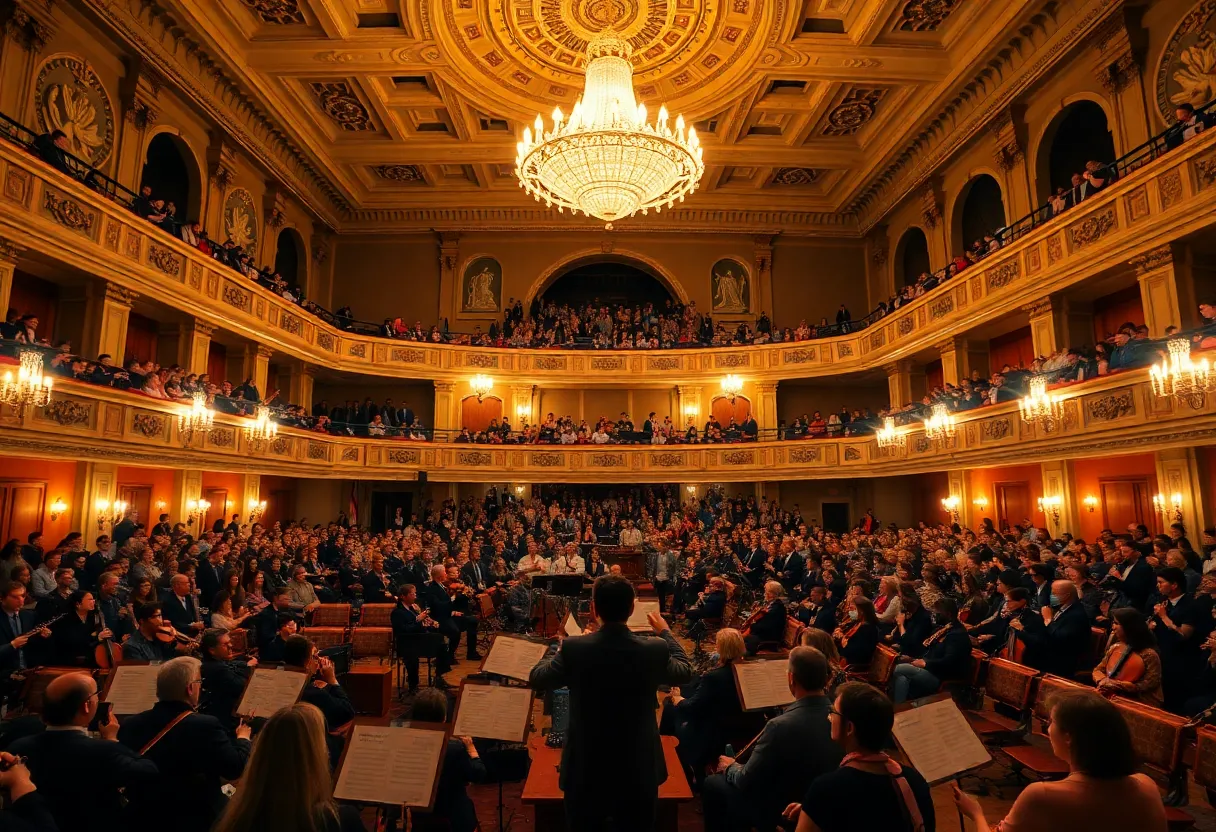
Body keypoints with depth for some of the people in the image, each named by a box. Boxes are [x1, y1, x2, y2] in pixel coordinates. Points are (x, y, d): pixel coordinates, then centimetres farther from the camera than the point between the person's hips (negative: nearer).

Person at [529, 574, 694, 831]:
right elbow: (685, 671, 6)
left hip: (585, 770, 0)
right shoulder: (656, 650, -17)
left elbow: (536, 679, 0)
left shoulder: (573, 648, -19)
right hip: (639, 770, 1)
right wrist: (665, 632, 21)